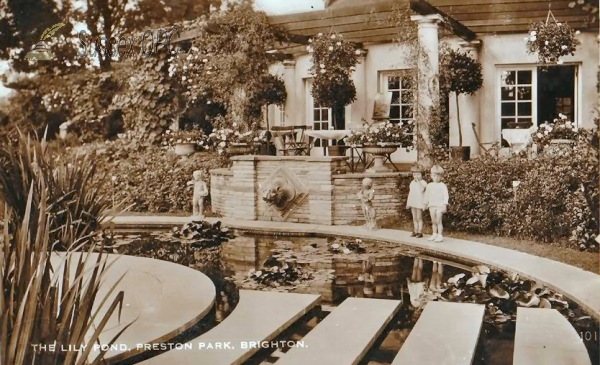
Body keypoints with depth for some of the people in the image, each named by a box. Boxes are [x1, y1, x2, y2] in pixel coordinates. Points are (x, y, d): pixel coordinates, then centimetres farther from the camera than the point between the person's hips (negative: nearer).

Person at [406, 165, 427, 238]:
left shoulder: (423, 182, -8)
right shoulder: (412, 183, 12)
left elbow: (421, 190, -28)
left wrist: (418, 181, -23)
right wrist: (408, 203, 19)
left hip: (419, 203, -7)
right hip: (413, 203, 7)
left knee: (419, 217, -5)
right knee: (414, 218, 11)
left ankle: (420, 232, 0)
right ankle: (416, 231, 17)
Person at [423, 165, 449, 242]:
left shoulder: (442, 185, -5)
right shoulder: (429, 185, 8)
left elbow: (445, 196, -9)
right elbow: (427, 195, 16)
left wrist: (445, 204, -17)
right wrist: (425, 204, 17)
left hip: (440, 206, -5)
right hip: (432, 205, 5)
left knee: (438, 221, -7)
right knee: (433, 221, 10)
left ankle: (440, 236, -3)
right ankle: (434, 234, 20)